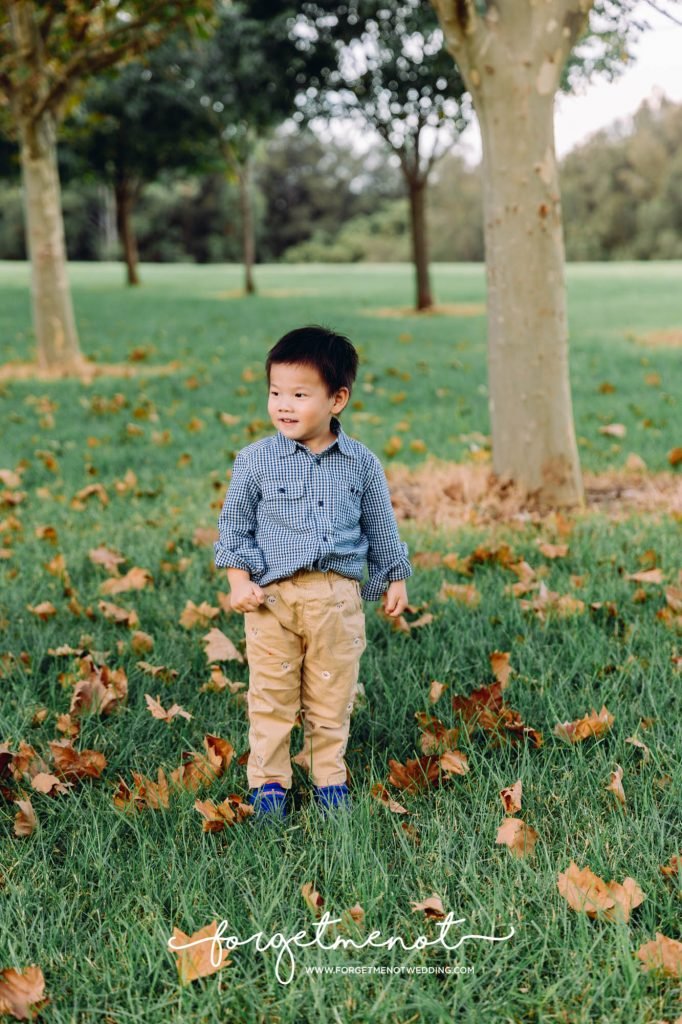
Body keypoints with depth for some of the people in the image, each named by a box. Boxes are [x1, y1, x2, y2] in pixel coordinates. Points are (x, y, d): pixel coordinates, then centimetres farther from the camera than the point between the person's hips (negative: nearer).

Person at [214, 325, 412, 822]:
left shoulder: (361, 463, 1)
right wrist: (239, 580, -6)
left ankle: (329, 777, 26)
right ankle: (268, 782, 20)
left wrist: (394, 579, 16)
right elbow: (234, 524, 3)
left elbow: (380, 526, 13)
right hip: (273, 595, -1)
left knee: (331, 697, 11)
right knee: (272, 697, 6)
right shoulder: (256, 460, -3)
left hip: (338, 597, 1)